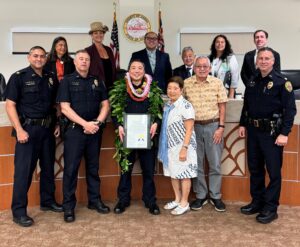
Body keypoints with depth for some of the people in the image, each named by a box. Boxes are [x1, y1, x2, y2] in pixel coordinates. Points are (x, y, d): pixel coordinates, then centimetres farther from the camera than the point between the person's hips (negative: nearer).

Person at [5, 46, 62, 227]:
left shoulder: (51, 78, 9)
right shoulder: (18, 77, -5)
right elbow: (10, 105, -9)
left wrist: (58, 124, 6)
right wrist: (19, 130, -16)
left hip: (48, 128, 5)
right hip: (28, 128, -5)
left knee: (48, 167, 13)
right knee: (23, 169, -4)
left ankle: (48, 201, 28)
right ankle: (19, 211, 4)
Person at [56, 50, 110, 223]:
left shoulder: (97, 81, 11)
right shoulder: (67, 81, 0)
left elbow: (105, 105, 8)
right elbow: (65, 108, -9)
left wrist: (97, 122, -8)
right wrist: (85, 124, -16)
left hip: (95, 130, 4)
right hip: (74, 130, -3)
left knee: (93, 167, 11)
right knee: (71, 168, -1)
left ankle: (95, 200, 22)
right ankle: (69, 206, 8)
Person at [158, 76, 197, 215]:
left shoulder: (186, 106, -14)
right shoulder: (167, 106, 9)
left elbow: (189, 130, -17)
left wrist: (184, 148, -21)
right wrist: (164, 146, 14)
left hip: (182, 146, -7)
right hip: (170, 146, 7)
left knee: (184, 174, 3)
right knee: (173, 173, 15)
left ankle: (184, 203, 14)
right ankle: (177, 199, 29)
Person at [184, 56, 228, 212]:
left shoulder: (217, 83, -1)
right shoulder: (186, 83, 0)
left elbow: (222, 106, 1)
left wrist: (221, 127, -6)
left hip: (213, 126, -1)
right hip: (194, 126, 1)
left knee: (215, 163, 5)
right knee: (196, 163, 8)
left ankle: (215, 196, 20)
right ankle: (200, 196, 22)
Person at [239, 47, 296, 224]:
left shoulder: (282, 82, -9)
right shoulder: (253, 81, 10)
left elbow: (290, 109, -13)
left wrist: (284, 133, -18)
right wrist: (243, 124, 13)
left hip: (271, 132, -6)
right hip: (253, 130, 6)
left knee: (273, 171, 2)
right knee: (255, 169, 14)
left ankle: (270, 208, 13)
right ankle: (257, 202, 27)